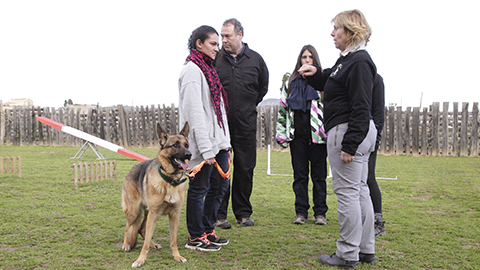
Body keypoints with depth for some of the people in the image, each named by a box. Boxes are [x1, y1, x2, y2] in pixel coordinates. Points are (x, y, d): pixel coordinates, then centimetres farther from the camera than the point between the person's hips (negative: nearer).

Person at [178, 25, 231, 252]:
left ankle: (207, 230, 28)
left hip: (218, 141, 9)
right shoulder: (192, 70, -12)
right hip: (203, 144, -9)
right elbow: (195, 112, -19)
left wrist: (225, 142, 16)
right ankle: (196, 237, 15)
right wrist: (206, 149, -21)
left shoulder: (208, 68, 17)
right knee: (199, 189, 2)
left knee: (220, 185, 14)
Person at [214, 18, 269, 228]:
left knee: (245, 169, 7)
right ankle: (218, 214, 11)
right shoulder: (215, 59, 1)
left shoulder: (255, 59, 6)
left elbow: (263, 87, 20)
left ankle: (243, 212, 21)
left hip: (246, 125, 2)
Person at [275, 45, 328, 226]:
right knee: (300, 175, 6)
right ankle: (301, 212, 14)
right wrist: (281, 134, 10)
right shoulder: (291, 83, 13)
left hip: (318, 136, -2)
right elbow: (282, 109, 15)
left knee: (319, 175, 3)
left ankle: (320, 212, 12)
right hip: (298, 136, 3)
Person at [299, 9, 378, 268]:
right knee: (359, 190, 14)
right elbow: (330, 85, 29)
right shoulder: (346, 59, 15)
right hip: (359, 132, 11)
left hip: (348, 131, -11)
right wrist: (315, 74, 11)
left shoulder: (359, 62, -16)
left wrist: (349, 144, -22)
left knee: (347, 192, -4)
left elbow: (361, 108, -20)